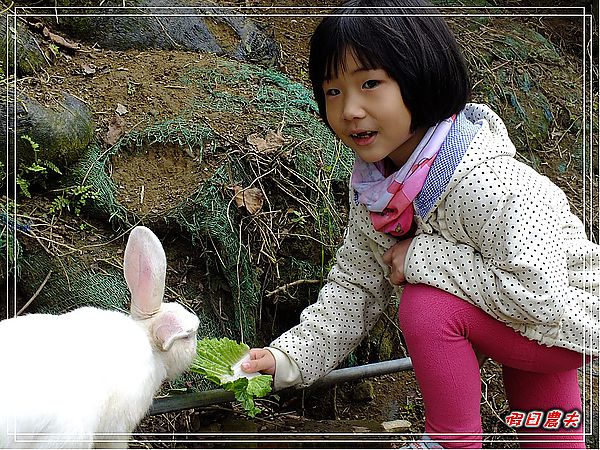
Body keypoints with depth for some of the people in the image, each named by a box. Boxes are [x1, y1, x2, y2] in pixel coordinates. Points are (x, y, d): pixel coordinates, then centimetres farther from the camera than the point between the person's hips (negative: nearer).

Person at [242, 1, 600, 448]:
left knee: (427, 305, -26)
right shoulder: (373, 184, -10)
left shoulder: (485, 186, -35)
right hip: (515, 325, 8)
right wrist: (288, 358, -18)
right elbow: (355, 286, -6)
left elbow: (541, 296, -37)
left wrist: (423, 257, -32)